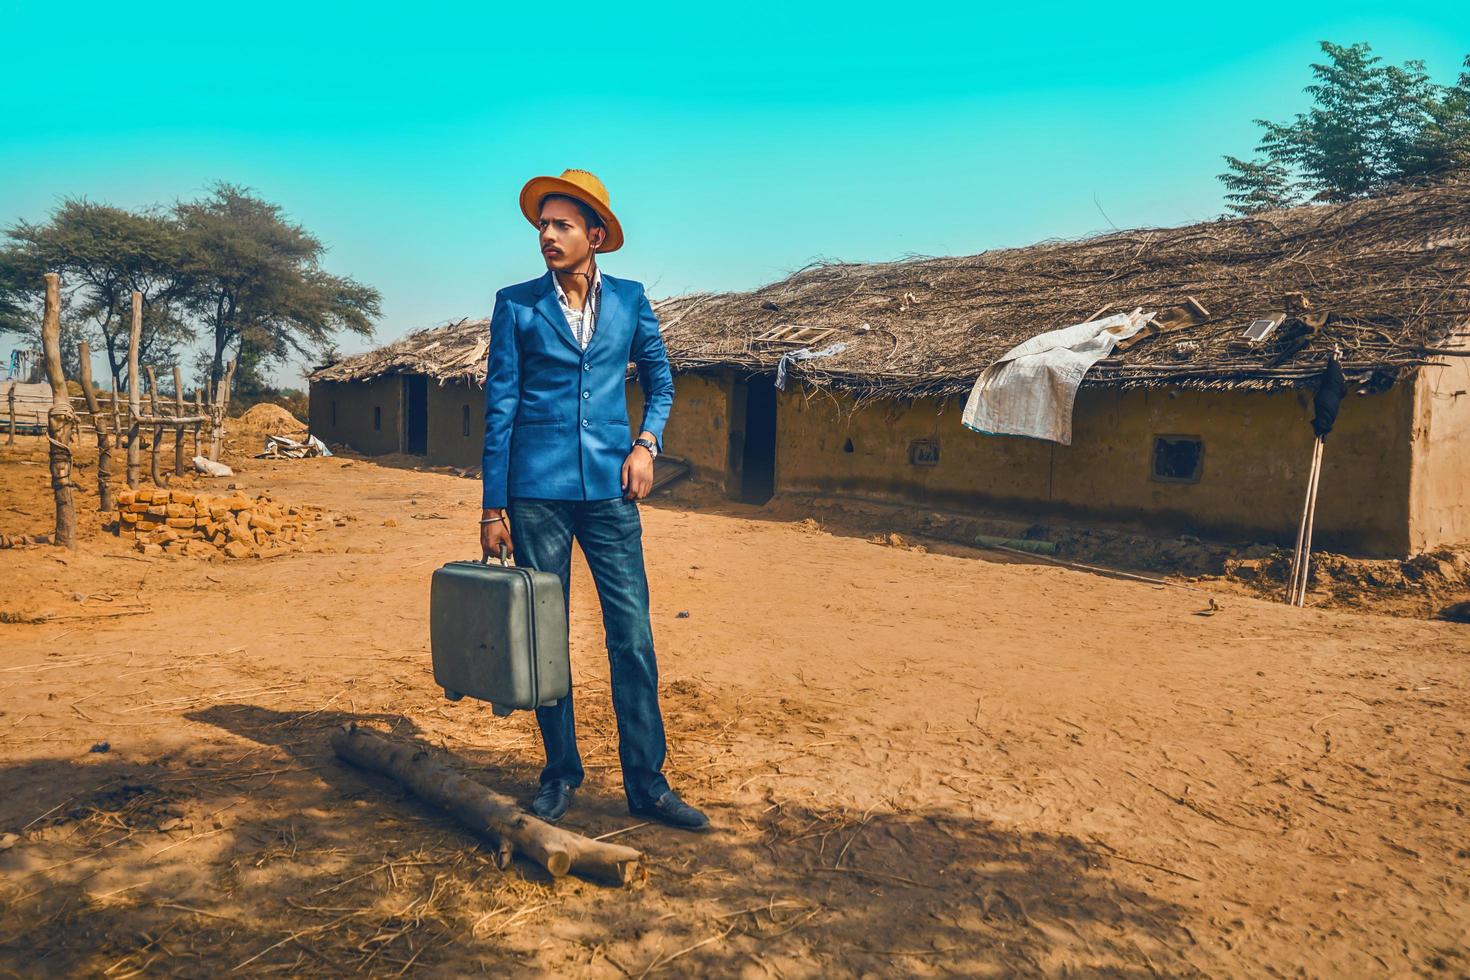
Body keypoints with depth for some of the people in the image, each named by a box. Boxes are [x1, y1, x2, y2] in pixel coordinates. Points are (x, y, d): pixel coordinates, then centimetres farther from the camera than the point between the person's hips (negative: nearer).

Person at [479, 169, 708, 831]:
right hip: (537, 490, -1)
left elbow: (659, 377, 20)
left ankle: (646, 782, 9)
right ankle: (560, 774, 21)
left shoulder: (628, 299, 8)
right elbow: (499, 407, 2)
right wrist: (493, 506, -2)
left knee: (633, 636, -1)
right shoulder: (516, 304, 3)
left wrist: (647, 441, 1)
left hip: (609, 488, 1)